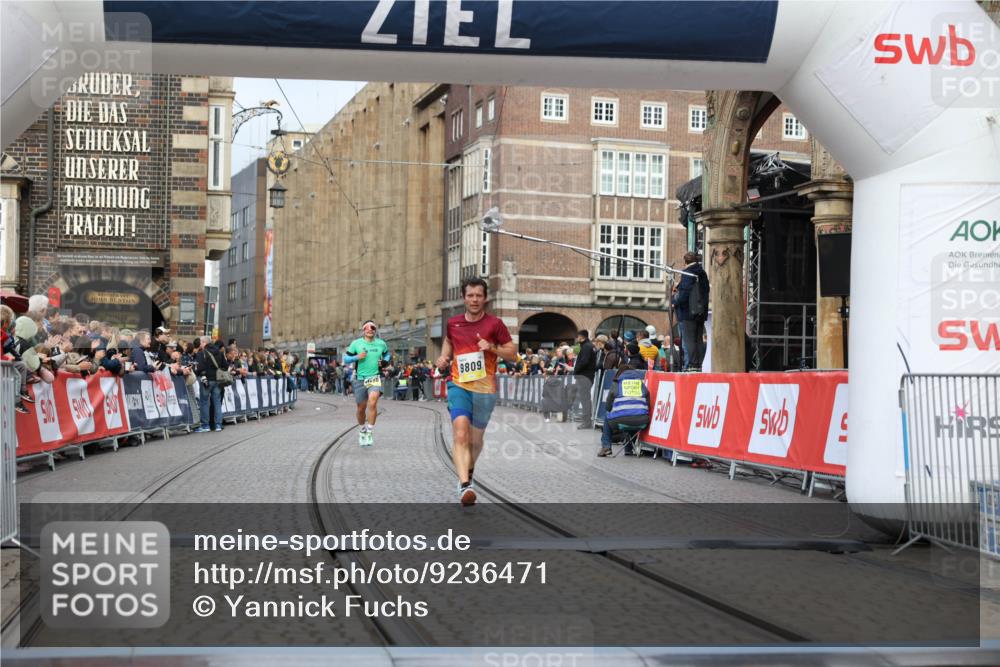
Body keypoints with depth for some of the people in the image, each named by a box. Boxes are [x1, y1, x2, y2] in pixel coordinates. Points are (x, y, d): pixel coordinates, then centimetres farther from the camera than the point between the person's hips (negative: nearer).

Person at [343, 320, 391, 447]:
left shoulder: (381, 344, 5)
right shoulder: (356, 344, 1)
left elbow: (387, 354, 23)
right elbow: (345, 359, 5)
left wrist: (384, 361, 1)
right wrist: (357, 357, -13)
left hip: (375, 378, -1)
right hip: (360, 379, 1)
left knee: (372, 402, -24)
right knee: (361, 408, 9)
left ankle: (370, 432, -16)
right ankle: (362, 431, 35)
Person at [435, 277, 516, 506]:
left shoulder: (495, 324, -2)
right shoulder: (453, 323, 6)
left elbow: (513, 354, 1)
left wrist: (492, 347, -15)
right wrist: (444, 357, 7)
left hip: (485, 390, 0)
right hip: (459, 386, 0)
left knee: (476, 438, 13)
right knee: (460, 434, -20)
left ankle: (468, 472, 44)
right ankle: (465, 486, -29)